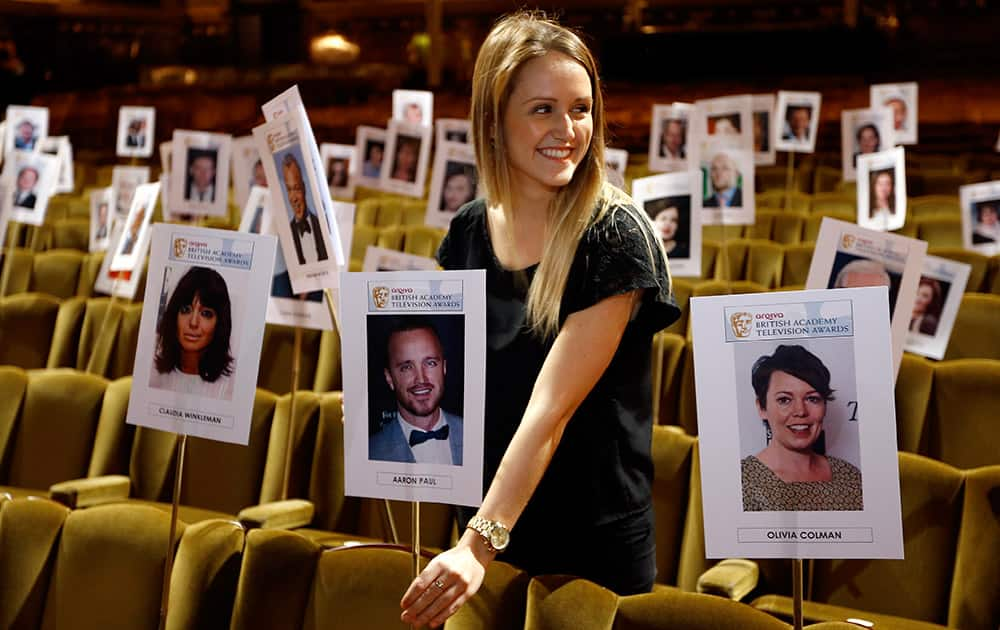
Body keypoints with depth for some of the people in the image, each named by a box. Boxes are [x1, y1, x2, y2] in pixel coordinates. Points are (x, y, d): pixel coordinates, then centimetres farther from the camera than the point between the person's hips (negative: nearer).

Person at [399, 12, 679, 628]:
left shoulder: (615, 236, -16)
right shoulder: (469, 232, 1)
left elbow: (551, 407, -23)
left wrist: (481, 544, -28)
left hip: (596, 543, -5)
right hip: (487, 526, 5)